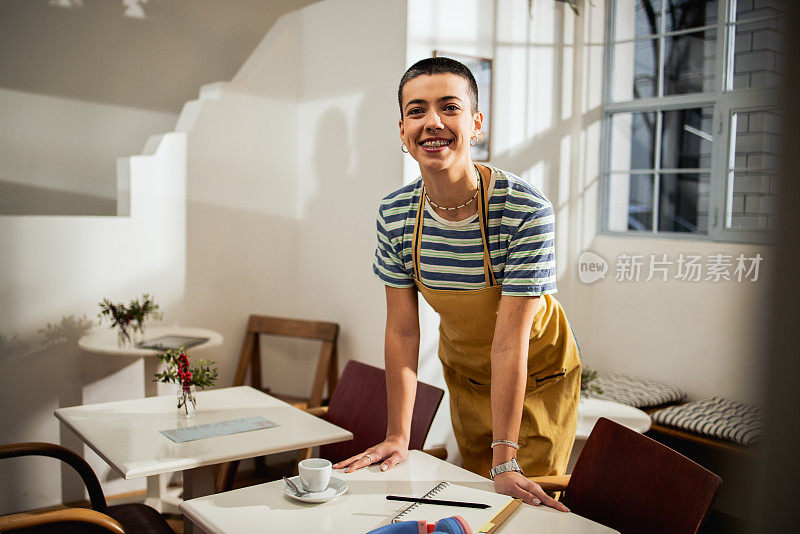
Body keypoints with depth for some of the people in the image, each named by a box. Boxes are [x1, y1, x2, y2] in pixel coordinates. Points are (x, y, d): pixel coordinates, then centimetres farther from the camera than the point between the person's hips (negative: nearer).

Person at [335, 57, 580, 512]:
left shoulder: (527, 211, -31)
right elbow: (402, 329, -12)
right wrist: (398, 436, -13)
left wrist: (506, 461, -28)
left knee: (526, 497, 3)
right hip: (464, 372, 4)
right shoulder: (395, 215, -17)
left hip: (538, 374, -3)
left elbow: (511, 341, -30)